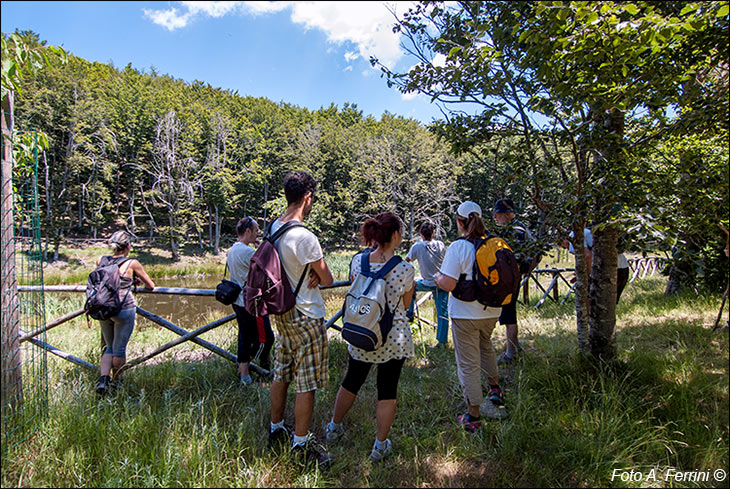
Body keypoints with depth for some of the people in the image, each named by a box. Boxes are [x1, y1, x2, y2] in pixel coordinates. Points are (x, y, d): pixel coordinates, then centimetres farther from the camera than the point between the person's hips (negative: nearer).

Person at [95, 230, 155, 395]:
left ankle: (103, 379, 4)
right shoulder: (132, 263, -6)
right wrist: (139, 281, 26)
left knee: (110, 347, 19)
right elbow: (151, 286, 4)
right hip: (124, 309, -5)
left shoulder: (101, 261, 6)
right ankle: (116, 383, 20)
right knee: (119, 349, 8)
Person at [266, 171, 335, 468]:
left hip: (282, 313, 9)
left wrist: (310, 273, -2)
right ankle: (301, 446, 15)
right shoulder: (305, 237, -23)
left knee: (281, 374, 20)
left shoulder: (272, 228, 3)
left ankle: (276, 431, 35)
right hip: (306, 317, -9)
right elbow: (328, 280, -13)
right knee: (307, 383, 3)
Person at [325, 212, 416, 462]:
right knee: (387, 390, 12)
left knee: (352, 382, 23)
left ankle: (334, 428, 42)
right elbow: (405, 304, -2)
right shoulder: (405, 269, -17)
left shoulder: (358, 261, -8)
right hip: (394, 338, -3)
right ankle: (380, 445, 23)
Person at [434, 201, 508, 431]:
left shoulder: (457, 247, -18)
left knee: (468, 364, 6)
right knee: (485, 346, 33)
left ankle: (473, 416, 17)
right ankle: (495, 390, 42)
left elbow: (448, 284, -21)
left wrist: (437, 277, 0)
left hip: (464, 314, -6)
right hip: (491, 311, 6)